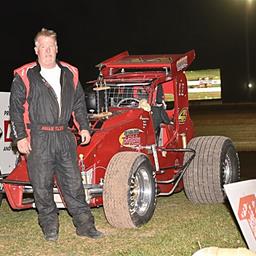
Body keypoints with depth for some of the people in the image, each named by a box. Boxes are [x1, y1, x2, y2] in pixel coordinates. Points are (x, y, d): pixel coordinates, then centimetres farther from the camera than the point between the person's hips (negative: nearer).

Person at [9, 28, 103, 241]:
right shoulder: (25, 76, -1)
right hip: (38, 138, -3)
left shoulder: (69, 74, 12)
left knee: (73, 182, 6)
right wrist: (20, 137, -7)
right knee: (42, 185, 2)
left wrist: (84, 127, 12)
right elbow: (16, 108, -1)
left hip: (64, 136, 3)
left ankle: (85, 225, 12)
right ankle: (50, 228, 14)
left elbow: (79, 103, 20)